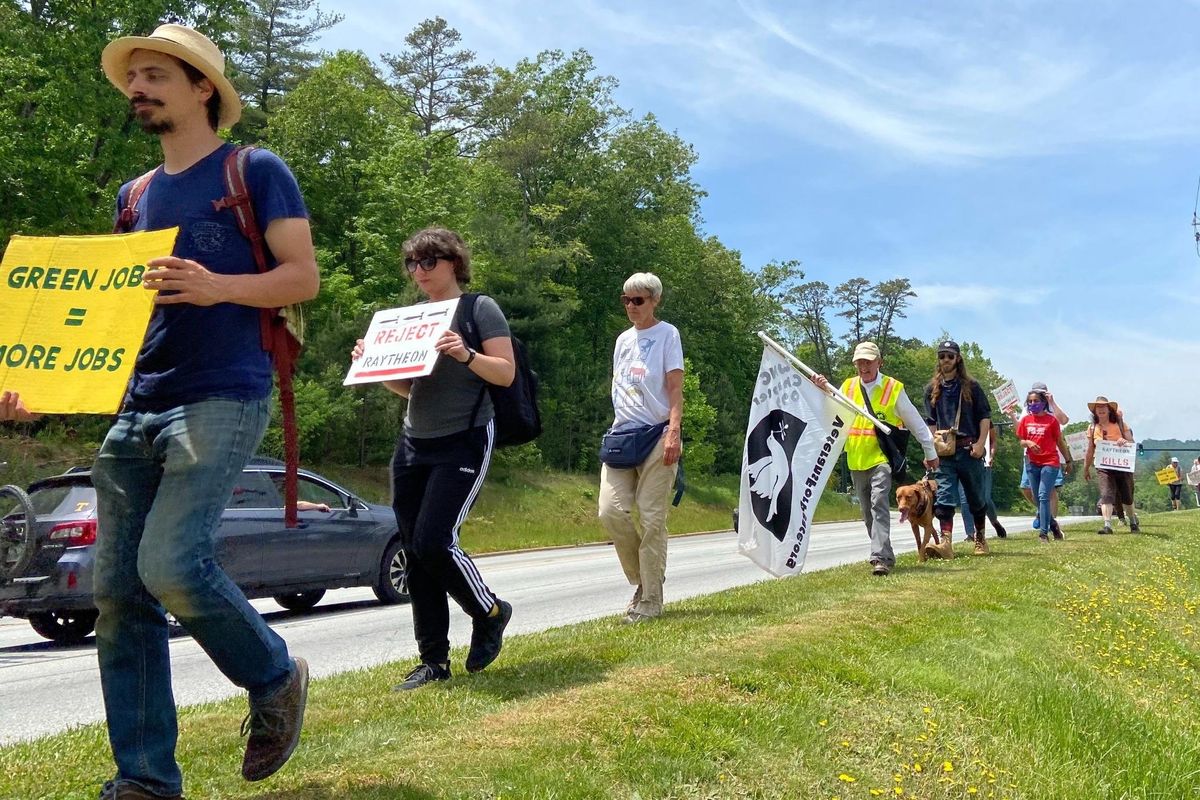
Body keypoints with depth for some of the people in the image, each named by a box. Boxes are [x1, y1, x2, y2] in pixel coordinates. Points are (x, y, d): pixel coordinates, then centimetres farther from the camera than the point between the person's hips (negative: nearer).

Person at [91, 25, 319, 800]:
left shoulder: (255, 172, 3)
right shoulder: (136, 195, 20)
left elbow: (304, 276, -4)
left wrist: (216, 287, -21)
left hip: (223, 399, -7)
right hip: (137, 408, 7)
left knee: (173, 563, -21)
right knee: (118, 593, 2)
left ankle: (278, 677, 7)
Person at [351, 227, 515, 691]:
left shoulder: (478, 307, -1)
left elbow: (506, 374, -8)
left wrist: (465, 355, -24)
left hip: (463, 443, -7)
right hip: (413, 444, 7)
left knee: (433, 542, -16)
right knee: (414, 552, 2)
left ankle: (490, 613, 12)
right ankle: (433, 660, 11)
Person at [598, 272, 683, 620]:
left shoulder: (667, 333, 2)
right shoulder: (623, 339, 19)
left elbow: (675, 387, -7)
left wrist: (674, 431, -19)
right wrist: (616, 429, 14)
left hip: (656, 435, -5)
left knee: (651, 518, -5)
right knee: (610, 510, -7)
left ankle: (651, 599, 4)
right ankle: (642, 580, 14)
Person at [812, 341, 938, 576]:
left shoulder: (893, 388, -1)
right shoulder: (847, 386, 10)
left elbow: (915, 422, 7)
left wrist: (930, 452, 12)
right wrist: (824, 389, -8)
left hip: (882, 457, -5)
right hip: (856, 459, 5)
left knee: (878, 504, -20)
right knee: (867, 512, 12)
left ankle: (880, 557, -23)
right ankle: (884, 555, 26)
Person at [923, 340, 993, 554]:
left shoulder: (971, 386, 3)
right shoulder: (932, 389, 10)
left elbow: (985, 416, 2)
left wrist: (981, 443, -9)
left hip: (969, 449, -1)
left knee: (975, 496, 9)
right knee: (944, 498, -10)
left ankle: (980, 539, 25)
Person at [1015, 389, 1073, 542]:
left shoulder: (1051, 420, -1)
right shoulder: (1026, 420, 8)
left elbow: (1060, 442, 6)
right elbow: (1021, 441, 12)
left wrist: (1068, 461, 10)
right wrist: (1028, 443, -12)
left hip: (1050, 462, -4)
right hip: (1032, 463, 5)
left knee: (1043, 496, -15)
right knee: (1039, 498, 10)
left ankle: (1043, 532, -17)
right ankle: (1052, 524, 28)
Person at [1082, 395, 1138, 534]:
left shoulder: (1120, 424, -1)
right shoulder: (1092, 428, 4)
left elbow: (1132, 443, -2)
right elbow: (1090, 450, 12)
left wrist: (1125, 442, -25)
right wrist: (1086, 469, 16)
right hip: (1104, 467, 0)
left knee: (1127, 497, 12)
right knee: (1106, 495, -17)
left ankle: (1133, 522, 34)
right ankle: (1107, 525, -23)